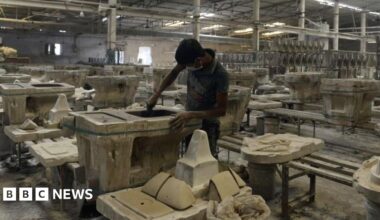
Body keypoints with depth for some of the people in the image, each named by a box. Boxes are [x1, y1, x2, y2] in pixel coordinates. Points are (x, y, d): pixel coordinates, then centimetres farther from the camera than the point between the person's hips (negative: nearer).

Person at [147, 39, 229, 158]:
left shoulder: (220, 74, -29)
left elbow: (221, 110, -25)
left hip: (207, 124, -5)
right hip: (190, 119, 5)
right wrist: (156, 94, -3)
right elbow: (174, 72, 5)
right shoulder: (191, 59, -15)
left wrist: (190, 115, -34)